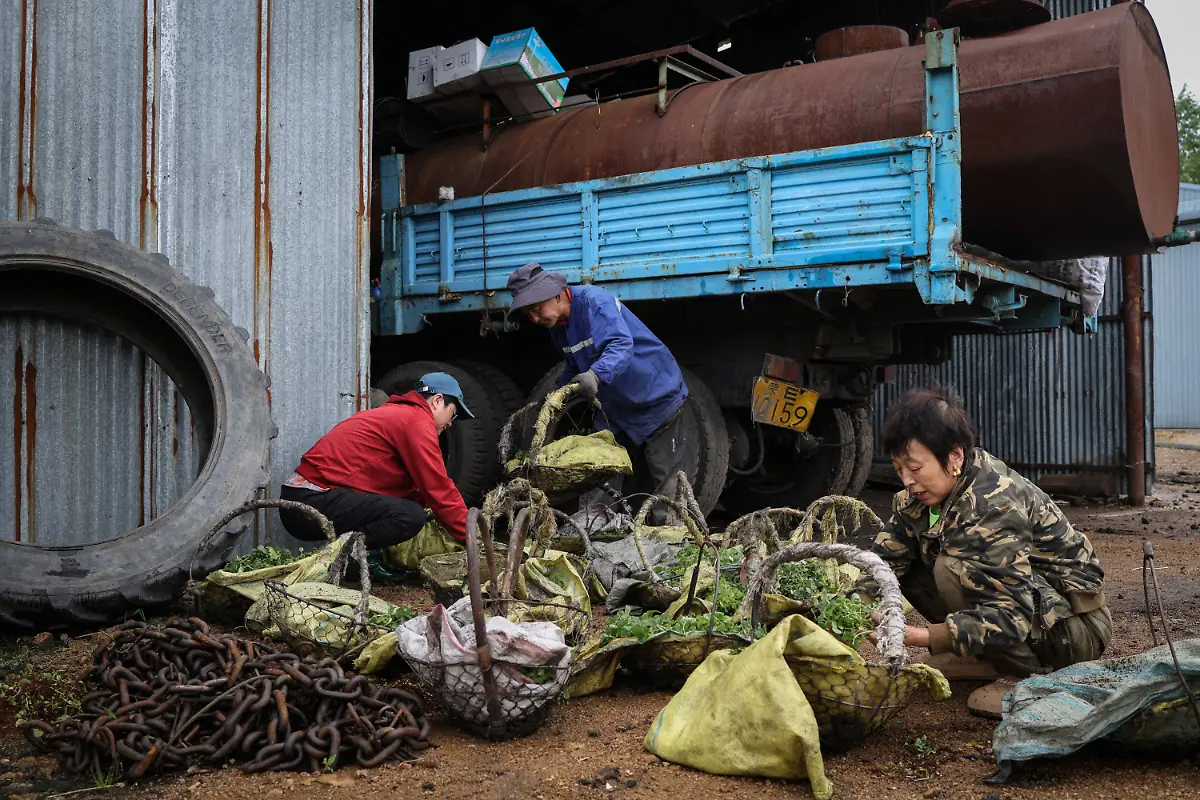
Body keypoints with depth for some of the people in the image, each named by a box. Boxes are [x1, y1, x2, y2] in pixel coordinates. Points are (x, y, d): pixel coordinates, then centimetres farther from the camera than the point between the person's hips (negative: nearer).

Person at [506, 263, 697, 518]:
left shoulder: (593, 300, -21)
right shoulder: (557, 325, 7)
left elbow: (621, 344, -37)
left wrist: (595, 375, -53)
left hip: (658, 399, -9)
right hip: (619, 411, 9)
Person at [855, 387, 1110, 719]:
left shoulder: (993, 505, -29)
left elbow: (1012, 616, -35)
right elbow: (884, 559, -7)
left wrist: (919, 636, -44)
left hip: (1075, 625, -8)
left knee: (954, 570, -31)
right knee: (907, 560, -6)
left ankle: (1032, 675, -13)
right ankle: (992, 655, 4)